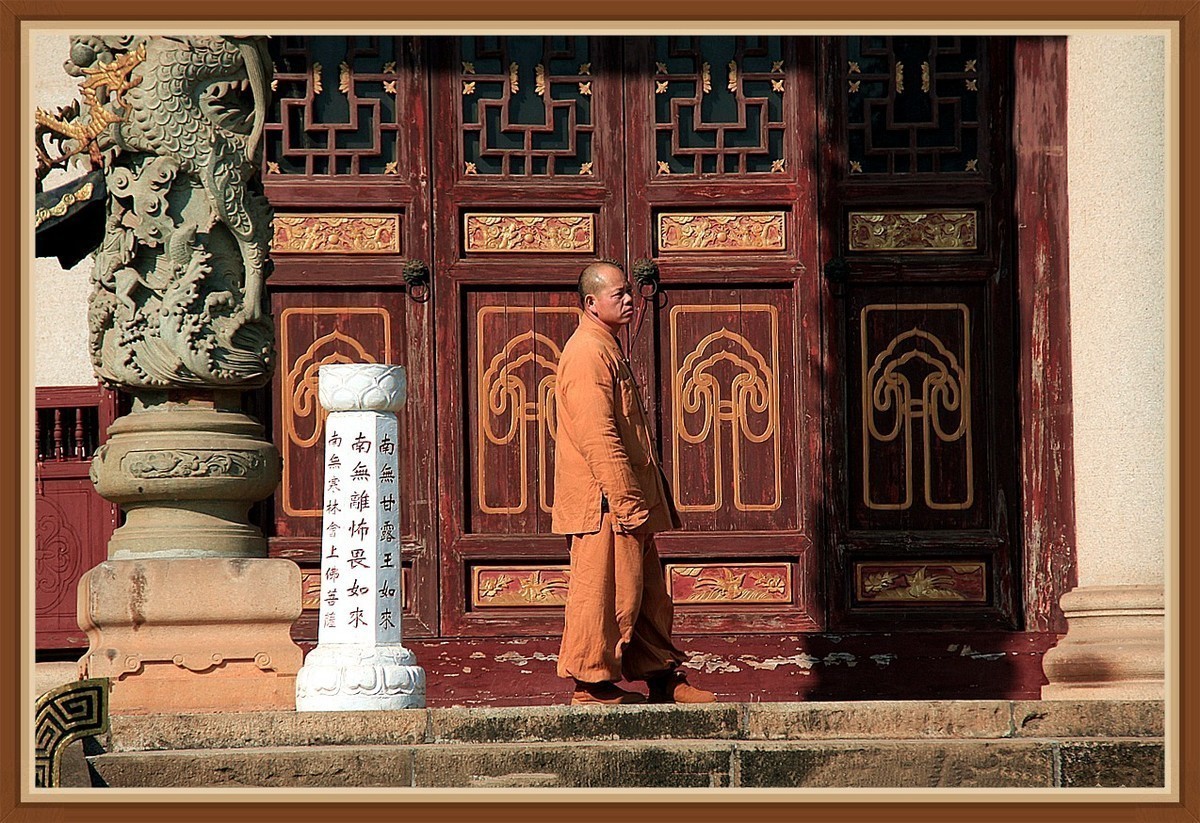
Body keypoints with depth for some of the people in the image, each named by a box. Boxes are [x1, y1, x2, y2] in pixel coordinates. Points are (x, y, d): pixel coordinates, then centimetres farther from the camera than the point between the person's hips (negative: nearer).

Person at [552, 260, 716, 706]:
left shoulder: (609, 350, 19)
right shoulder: (587, 353, -15)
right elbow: (598, 437, -22)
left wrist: (645, 498, 21)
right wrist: (628, 502, -24)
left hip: (627, 501, 11)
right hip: (604, 503, -11)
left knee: (648, 593, 14)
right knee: (606, 593, -6)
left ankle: (663, 680, 20)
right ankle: (592, 686, 1)